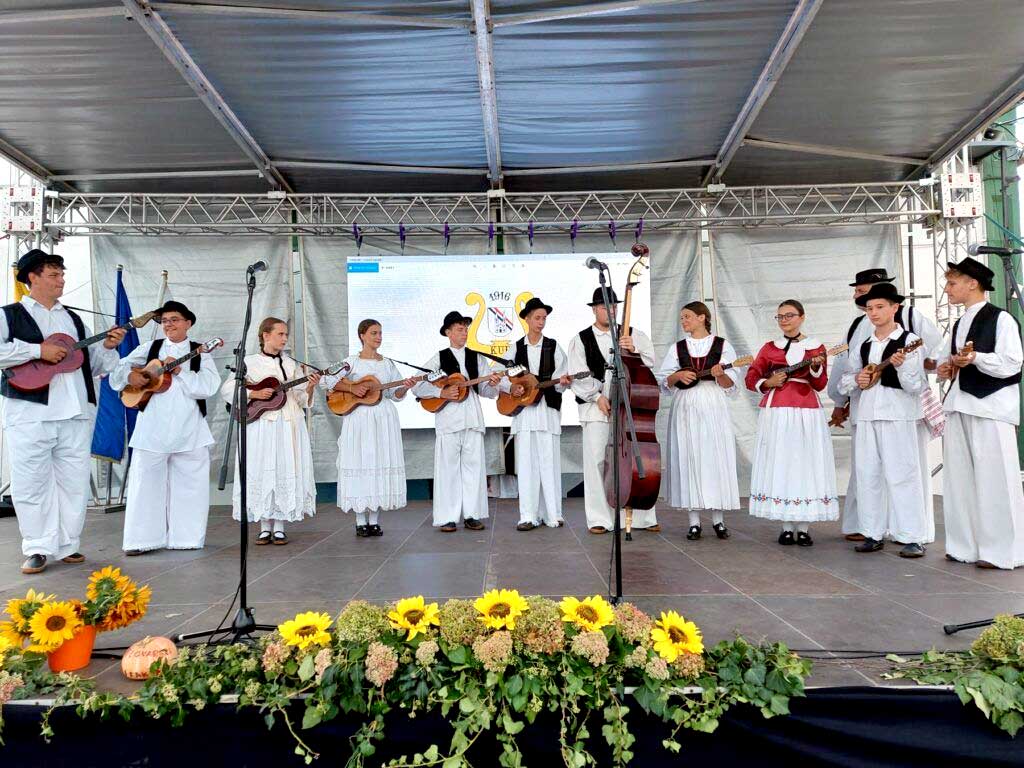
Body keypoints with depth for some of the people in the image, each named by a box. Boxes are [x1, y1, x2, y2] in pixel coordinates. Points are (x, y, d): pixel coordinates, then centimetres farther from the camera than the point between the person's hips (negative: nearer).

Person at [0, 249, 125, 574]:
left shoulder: (73, 319, 21)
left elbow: (93, 364, 22)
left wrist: (107, 347, 4)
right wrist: (38, 350, -16)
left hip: (76, 413, 5)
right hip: (30, 413, -4)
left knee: (74, 482, 7)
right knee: (32, 483, -1)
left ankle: (68, 545, 17)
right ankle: (38, 549, 10)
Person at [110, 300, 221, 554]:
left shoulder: (199, 353, 7)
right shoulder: (150, 348, 13)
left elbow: (209, 386, -7)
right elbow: (119, 366, 12)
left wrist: (179, 371, -15)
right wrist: (130, 375, -9)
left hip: (189, 430, -1)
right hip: (152, 428, 1)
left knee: (190, 483, 3)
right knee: (145, 483, 1)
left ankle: (185, 538, 13)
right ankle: (141, 540, 9)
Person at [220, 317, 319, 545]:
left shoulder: (291, 364, 12)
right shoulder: (249, 362, 4)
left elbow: (301, 399, 9)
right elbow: (227, 389, -1)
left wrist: (309, 388, -10)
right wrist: (254, 394, -12)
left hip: (288, 425, 2)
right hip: (260, 425, -2)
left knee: (286, 471, 0)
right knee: (262, 471, -2)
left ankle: (279, 527, 7)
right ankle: (265, 527, 8)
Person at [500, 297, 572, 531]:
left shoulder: (553, 347, 9)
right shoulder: (516, 348, 12)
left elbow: (560, 380, 4)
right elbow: (501, 378, 11)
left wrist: (562, 382, -18)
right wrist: (511, 387, -9)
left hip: (548, 410, -1)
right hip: (523, 411, 1)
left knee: (549, 463, -2)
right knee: (526, 464, -1)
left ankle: (552, 514, 5)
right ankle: (528, 516, 2)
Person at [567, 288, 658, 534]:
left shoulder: (634, 335, 14)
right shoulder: (581, 340, 10)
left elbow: (650, 362, 3)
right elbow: (578, 376, 2)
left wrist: (633, 350, -16)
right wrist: (597, 396, -10)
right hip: (596, 406, -1)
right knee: (596, 460, -5)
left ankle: (643, 517, 7)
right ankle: (600, 519, 3)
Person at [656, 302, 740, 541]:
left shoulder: (723, 346, 5)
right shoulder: (677, 348, 11)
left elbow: (731, 386, 1)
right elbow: (663, 381, 9)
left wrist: (720, 375, -18)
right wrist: (677, 376, -10)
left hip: (713, 410, -2)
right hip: (686, 409, 2)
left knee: (716, 459, -1)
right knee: (688, 460, 0)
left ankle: (718, 519, 10)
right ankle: (694, 522, 7)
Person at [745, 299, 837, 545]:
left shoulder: (816, 347, 7)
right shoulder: (769, 348, 11)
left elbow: (820, 385, 0)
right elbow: (751, 378, 9)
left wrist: (816, 367, -18)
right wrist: (767, 383, -9)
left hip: (806, 413, -1)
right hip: (776, 413, 1)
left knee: (806, 463, -3)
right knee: (779, 464, -1)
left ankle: (803, 528, 5)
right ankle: (786, 527, 7)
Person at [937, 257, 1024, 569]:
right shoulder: (958, 325, 19)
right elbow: (946, 359, 28)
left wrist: (975, 358, -24)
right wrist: (944, 368, 7)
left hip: (991, 406, -8)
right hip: (959, 406, 8)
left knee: (993, 479, -5)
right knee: (960, 478, 8)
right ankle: (967, 546, 16)